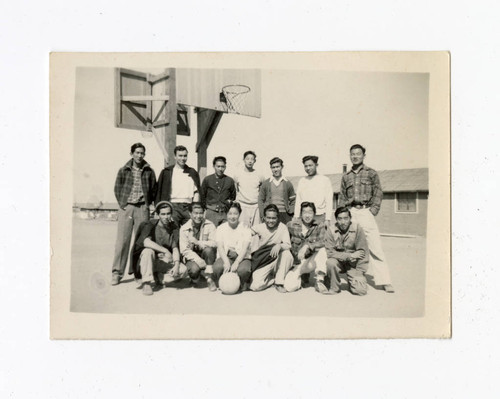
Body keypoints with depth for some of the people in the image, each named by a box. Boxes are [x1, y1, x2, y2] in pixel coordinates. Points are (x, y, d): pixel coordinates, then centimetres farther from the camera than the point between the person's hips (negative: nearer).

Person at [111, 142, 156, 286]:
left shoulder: (149, 171, 8)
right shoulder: (124, 170, 7)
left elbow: (154, 190, 13)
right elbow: (117, 188, 11)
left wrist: (148, 203, 4)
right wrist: (122, 204, 2)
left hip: (142, 208, 1)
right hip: (126, 207, 0)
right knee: (122, 240, -3)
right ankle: (117, 272, 2)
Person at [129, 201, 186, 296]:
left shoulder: (174, 228, 1)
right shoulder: (150, 225, -11)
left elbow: (175, 249, -5)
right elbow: (146, 242, -30)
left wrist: (176, 265, -21)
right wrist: (165, 251, -34)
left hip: (163, 261, 4)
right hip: (146, 260, -4)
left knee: (183, 269, -19)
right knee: (148, 251, -36)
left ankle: (158, 277, 8)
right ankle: (146, 283, -23)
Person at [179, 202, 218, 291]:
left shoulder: (210, 226, -6)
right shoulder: (184, 229, -6)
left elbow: (214, 243, -19)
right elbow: (184, 250, -12)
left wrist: (198, 242, -29)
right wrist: (201, 262, -25)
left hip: (206, 257, 1)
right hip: (192, 257, 0)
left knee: (208, 250, -31)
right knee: (194, 268, -32)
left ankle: (209, 278, -18)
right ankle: (196, 279, 7)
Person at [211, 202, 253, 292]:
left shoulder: (245, 229, 4)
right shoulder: (221, 228, 8)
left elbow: (244, 248, -9)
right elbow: (220, 247, -5)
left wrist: (236, 263, -25)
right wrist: (226, 262, -23)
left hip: (241, 257, -1)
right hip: (225, 257, 1)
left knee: (243, 269, -35)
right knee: (218, 267, -33)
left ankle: (242, 283, 2)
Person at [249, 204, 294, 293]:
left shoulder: (282, 227, -5)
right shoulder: (259, 227, -3)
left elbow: (288, 245, -15)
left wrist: (279, 246, -34)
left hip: (278, 261, 1)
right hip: (262, 263, 0)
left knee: (287, 253, -32)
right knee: (255, 286, -23)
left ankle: (279, 283, -13)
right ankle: (272, 278, 9)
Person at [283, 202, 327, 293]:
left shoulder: (319, 226, -3)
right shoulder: (292, 225, -4)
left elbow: (323, 242, -21)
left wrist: (307, 246, -34)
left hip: (311, 261, 0)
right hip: (296, 263, 1)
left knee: (322, 250, -30)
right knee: (289, 286, -22)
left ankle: (319, 280, -19)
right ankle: (303, 277, 12)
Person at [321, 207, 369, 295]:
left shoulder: (357, 229, -12)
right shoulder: (331, 230, -10)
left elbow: (362, 252, -11)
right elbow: (330, 253, -13)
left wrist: (359, 274, -16)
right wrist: (348, 256, -22)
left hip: (354, 264, -1)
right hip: (339, 262, 1)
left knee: (361, 290, -19)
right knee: (330, 262, -33)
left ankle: (351, 280, 16)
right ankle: (334, 288, -8)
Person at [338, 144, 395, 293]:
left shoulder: (371, 173, 9)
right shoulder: (346, 176, 17)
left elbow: (378, 193, 4)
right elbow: (342, 197, 19)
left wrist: (373, 210, -8)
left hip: (366, 212, -3)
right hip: (350, 213, 3)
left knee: (375, 246, -9)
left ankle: (384, 281, -8)